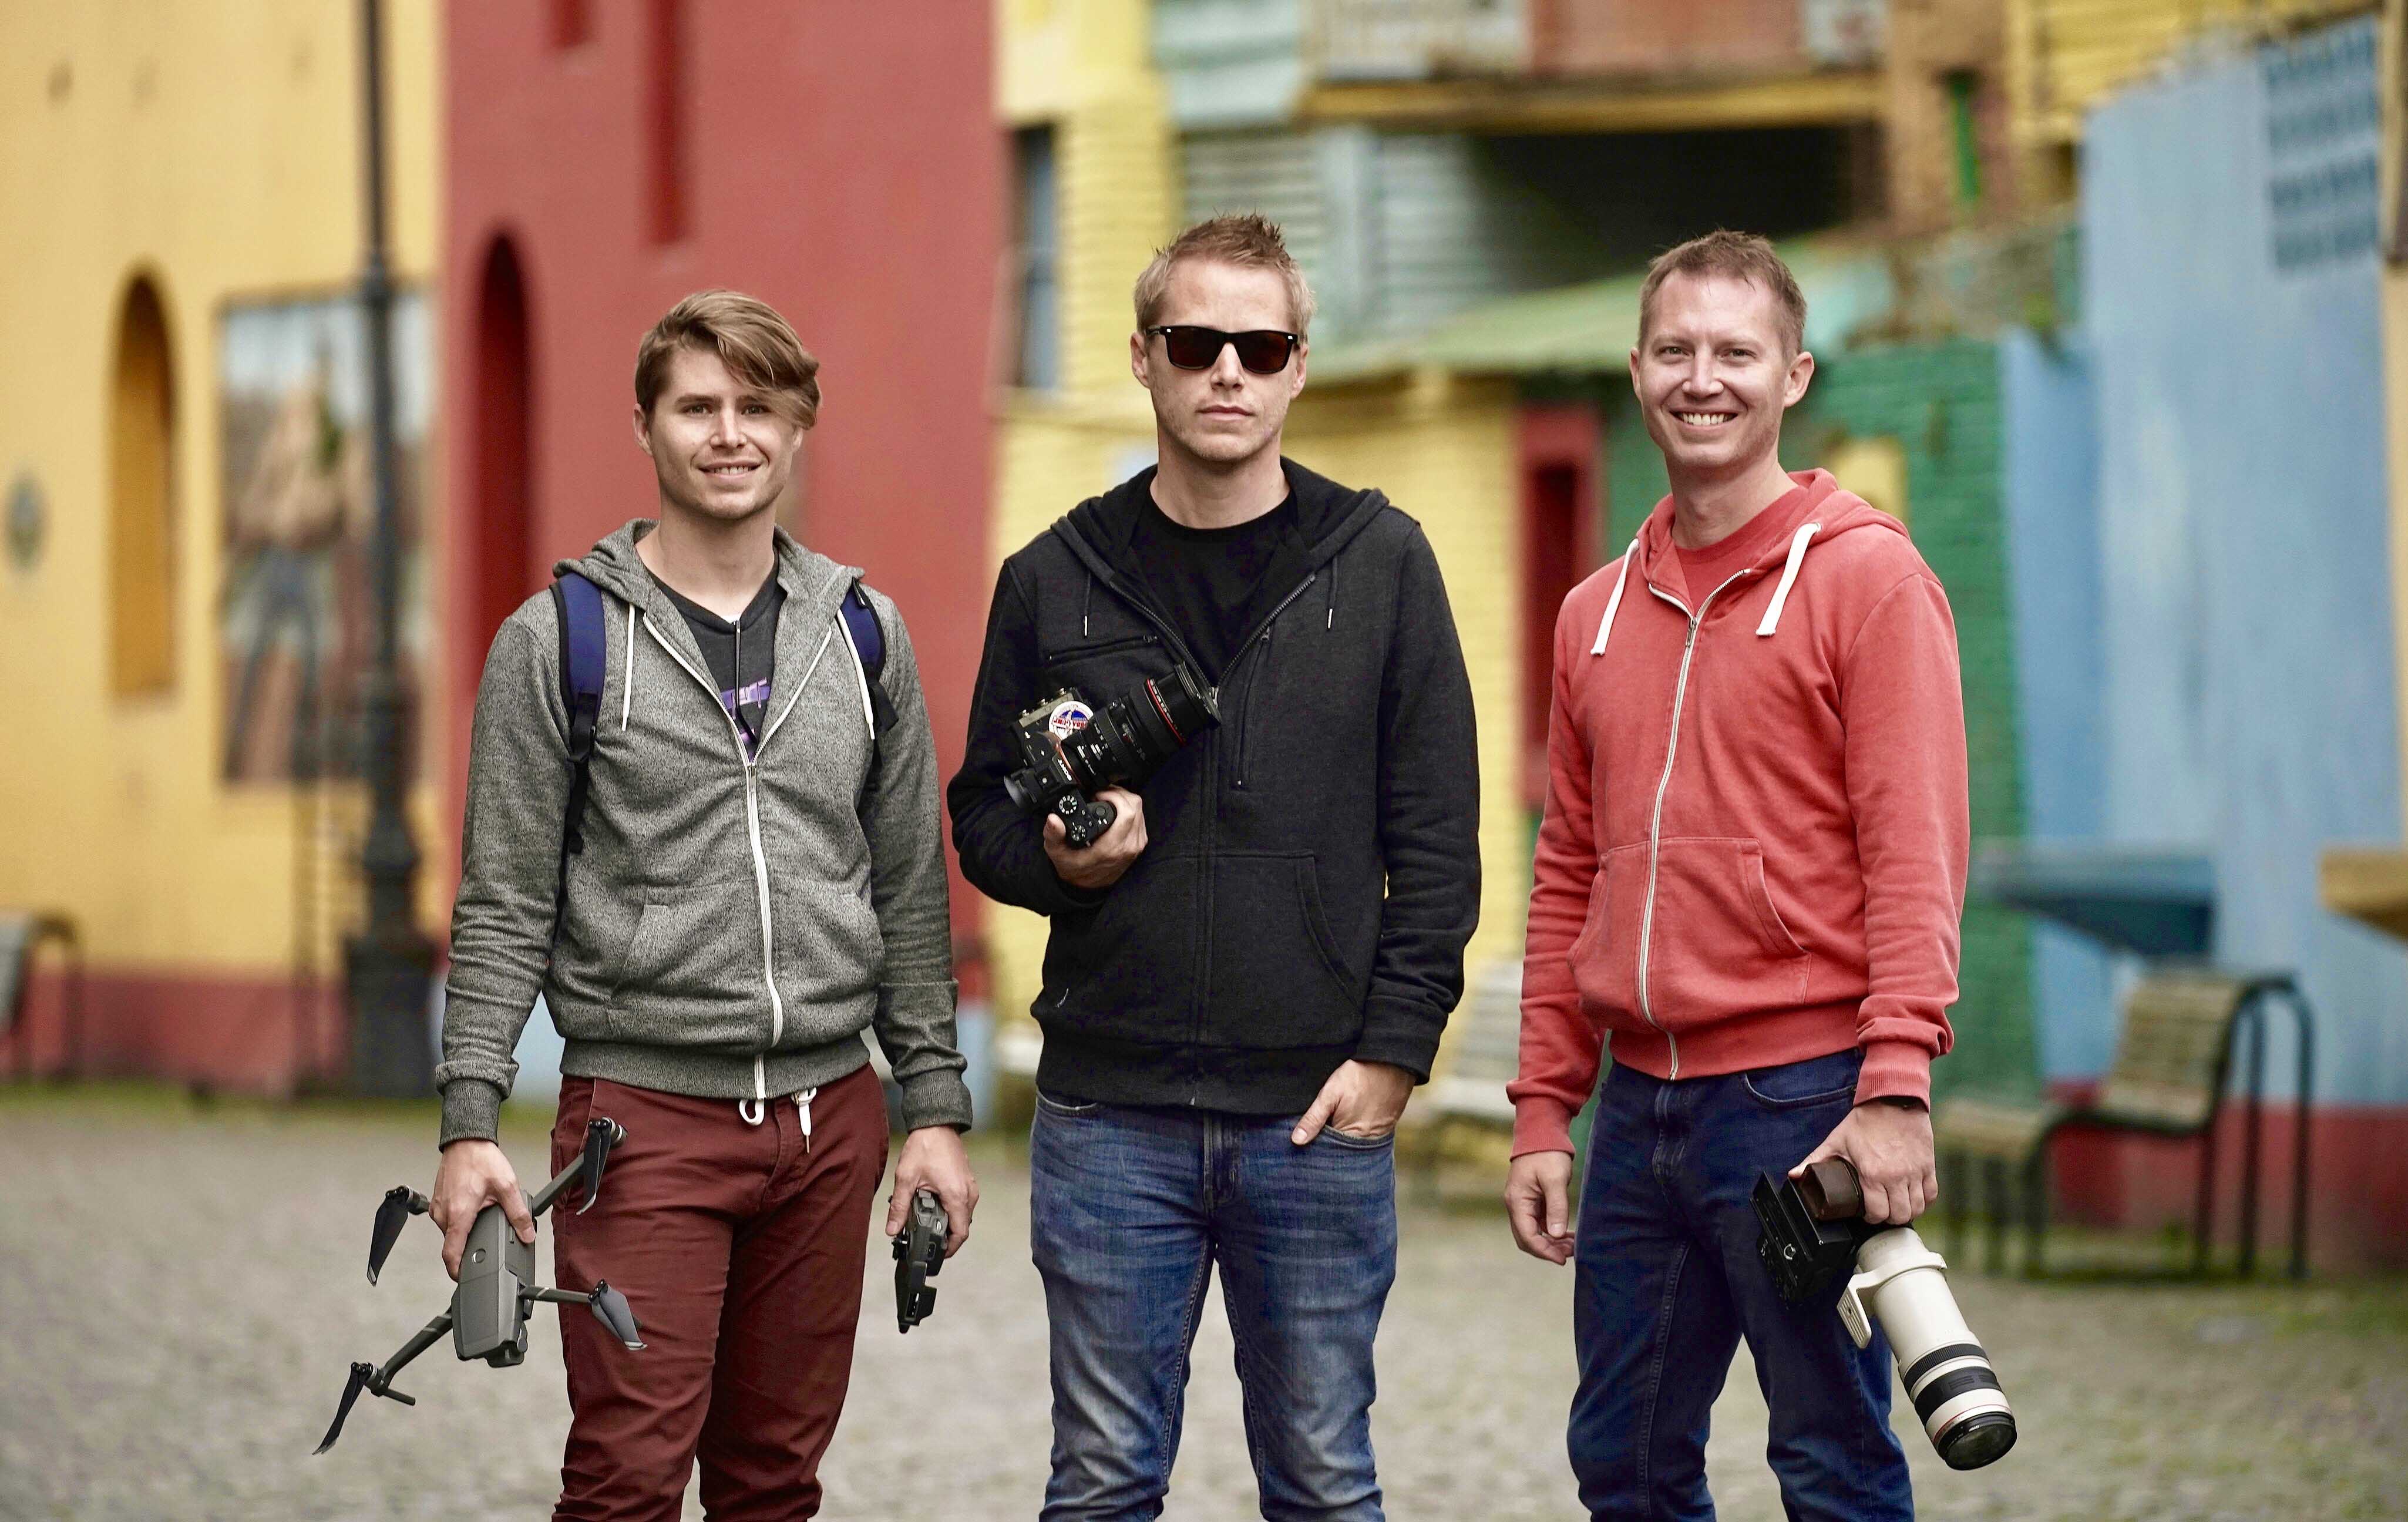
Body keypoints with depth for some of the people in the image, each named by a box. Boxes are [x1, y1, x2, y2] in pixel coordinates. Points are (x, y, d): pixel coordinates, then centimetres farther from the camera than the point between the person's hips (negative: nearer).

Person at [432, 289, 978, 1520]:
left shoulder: (862, 633, 10)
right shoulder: (560, 642, -1)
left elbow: (910, 891, 13)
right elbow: (504, 909, -2)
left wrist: (935, 1106, 9)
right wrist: (470, 1121, -9)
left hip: (827, 1115, 4)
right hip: (646, 1109, -4)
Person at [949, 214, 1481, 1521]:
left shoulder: (1380, 565, 3)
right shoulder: (1056, 579, 6)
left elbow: (1436, 838, 2)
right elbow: (983, 817, 13)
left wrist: (1395, 1048, -6)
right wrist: (1058, 859, -9)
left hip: (1320, 1115, -1)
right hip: (1109, 1112, 1)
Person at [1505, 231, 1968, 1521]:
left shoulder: (1864, 577, -4)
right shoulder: (1599, 613, 14)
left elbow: (1916, 850, -10)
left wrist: (1896, 1084, -20)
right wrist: (1542, 1112, 13)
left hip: (1803, 1097, -6)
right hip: (1640, 1107, 6)